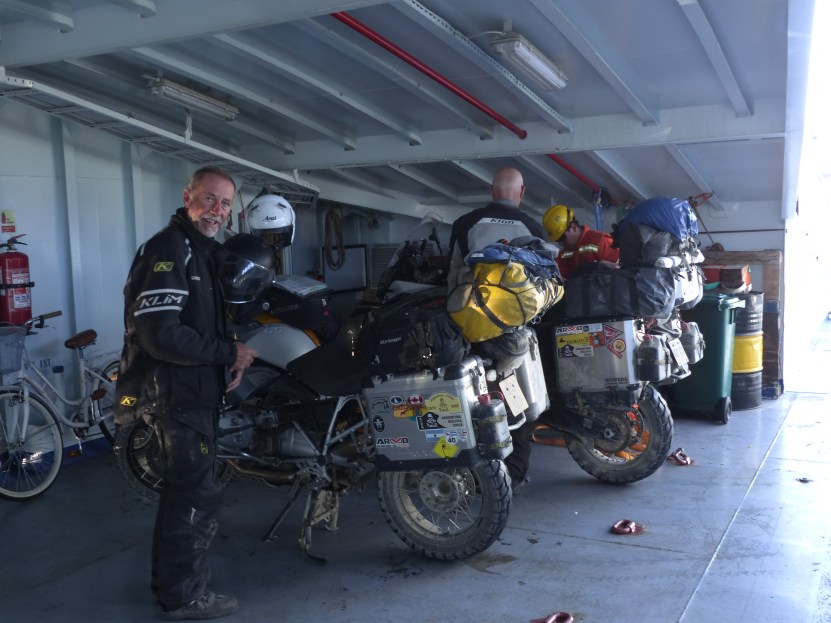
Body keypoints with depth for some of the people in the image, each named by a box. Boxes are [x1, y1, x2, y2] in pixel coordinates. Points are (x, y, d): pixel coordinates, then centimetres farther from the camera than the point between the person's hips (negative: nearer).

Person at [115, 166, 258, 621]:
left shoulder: (203, 251, 16)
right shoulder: (168, 249, -17)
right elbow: (160, 334, -28)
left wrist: (229, 362, 6)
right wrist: (229, 353, -19)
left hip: (196, 388, 11)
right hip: (176, 390, -11)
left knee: (185, 487, 19)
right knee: (199, 493, -4)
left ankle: (170, 577, 34)